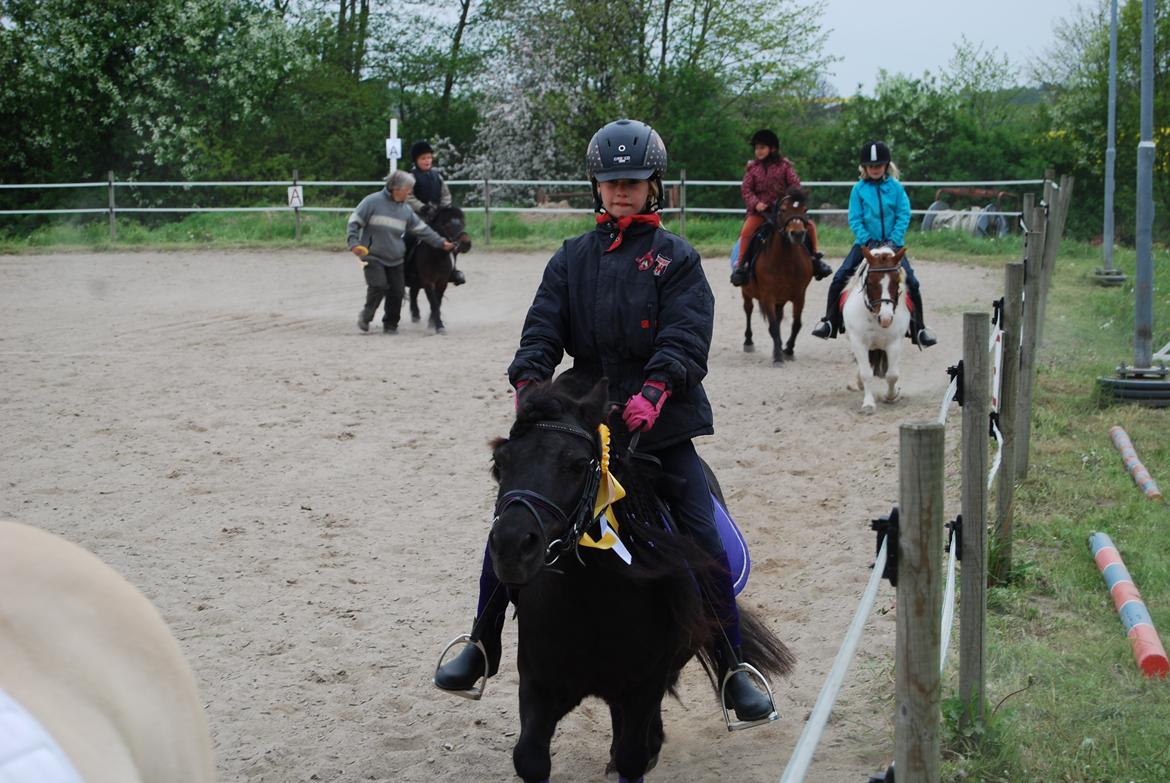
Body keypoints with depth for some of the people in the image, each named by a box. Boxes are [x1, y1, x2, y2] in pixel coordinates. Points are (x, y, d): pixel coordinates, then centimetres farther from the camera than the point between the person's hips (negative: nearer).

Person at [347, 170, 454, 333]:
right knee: (378, 286, -19)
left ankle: (390, 324, 19)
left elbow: (422, 229, 16)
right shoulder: (373, 201, -7)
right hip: (373, 256, -5)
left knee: (397, 292, 1)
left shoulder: (406, 209, 9)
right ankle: (366, 316, 3)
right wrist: (354, 244, -19)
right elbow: (354, 223, -6)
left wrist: (440, 242, 12)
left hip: (395, 260, 5)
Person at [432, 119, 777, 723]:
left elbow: (686, 338, -11)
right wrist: (529, 383, -19)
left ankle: (733, 670, 6)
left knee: (702, 541, -11)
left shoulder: (675, 258, 3)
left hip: (662, 426, -3)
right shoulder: (573, 258, 13)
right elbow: (543, 326, 1)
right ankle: (482, 647, 15)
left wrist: (654, 392, -29)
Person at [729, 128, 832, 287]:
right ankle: (740, 264, -20)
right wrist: (755, 203, -17)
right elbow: (746, 189, 0)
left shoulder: (784, 165, 4)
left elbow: (795, 184, -1)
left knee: (810, 225, -9)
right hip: (760, 210, -1)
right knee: (747, 230, -28)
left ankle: (814, 258, 7)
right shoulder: (752, 167, 5)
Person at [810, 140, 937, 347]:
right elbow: (854, 219, -3)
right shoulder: (859, 189, -1)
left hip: (893, 243, 0)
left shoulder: (896, 187, -1)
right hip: (865, 243, 0)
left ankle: (919, 328, 2)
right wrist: (868, 241, -14)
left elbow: (904, 216, -3)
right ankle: (829, 322, 0)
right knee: (839, 278, -12)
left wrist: (893, 240, -14)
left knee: (911, 282, -11)